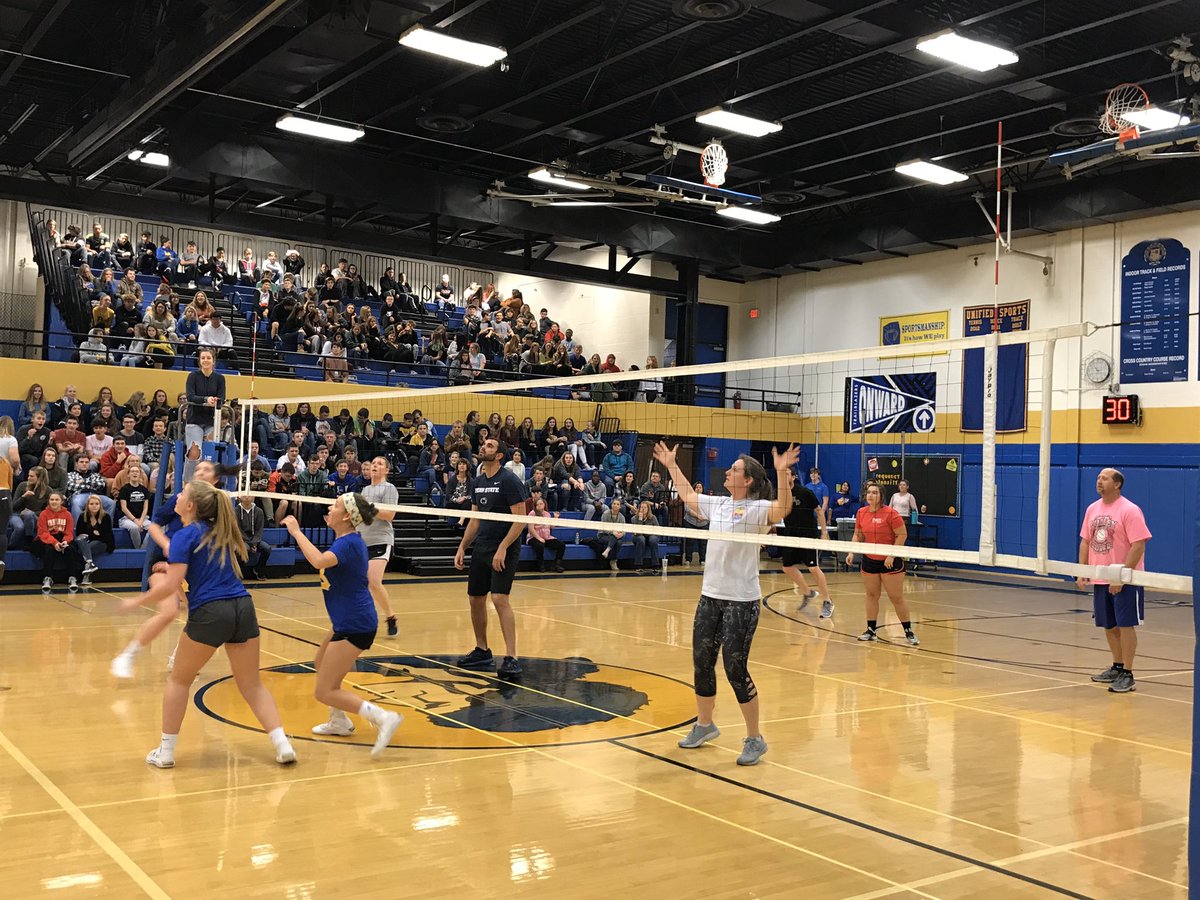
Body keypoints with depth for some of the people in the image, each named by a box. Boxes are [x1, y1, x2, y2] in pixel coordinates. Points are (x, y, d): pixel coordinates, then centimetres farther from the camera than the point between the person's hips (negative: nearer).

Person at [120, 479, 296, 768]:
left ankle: (165, 751, 21)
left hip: (209, 613, -5)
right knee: (252, 684, 13)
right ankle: (282, 744, 2)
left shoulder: (185, 535, -4)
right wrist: (174, 567, 33)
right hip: (243, 608, 5)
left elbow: (171, 586, -11)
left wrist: (136, 601, 3)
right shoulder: (220, 532, 17)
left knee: (179, 679, 16)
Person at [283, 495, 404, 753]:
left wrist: (296, 531, -30)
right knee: (321, 662, 32)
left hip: (354, 626, -11)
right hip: (349, 622, 11)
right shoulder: (351, 539, 9)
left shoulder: (348, 543, -21)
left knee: (325, 692, -8)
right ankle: (339, 722, 42)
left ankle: (383, 718, -17)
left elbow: (319, 561, -41)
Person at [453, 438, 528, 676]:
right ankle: (482, 651, 26)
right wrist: (462, 547, 12)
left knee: (499, 598, -17)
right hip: (481, 548, 8)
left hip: (504, 550, -8)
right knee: (475, 599, 10)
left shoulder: (509, 481, -11)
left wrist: (502, 548, -21)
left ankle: (511, 658, -15)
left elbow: (520, 519, -15)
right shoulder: (477, 483, 12)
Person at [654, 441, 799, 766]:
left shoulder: (757, 508, -11)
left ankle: (755, 739, 10)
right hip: (710, 596, 7)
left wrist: (781, 472, -43)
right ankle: (704, 725, 34)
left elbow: (783, 508, -32)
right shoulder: (717, 504, 9)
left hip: (741, 601, -7)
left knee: (735, 669, -5)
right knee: (701, 663, 14)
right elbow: (688, 496, 27)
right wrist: (671, 465, 30)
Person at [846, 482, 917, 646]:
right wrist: (852, 552, -1)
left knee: (897, 597, -1)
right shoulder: (861, 513, 2)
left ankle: (908, 632, 10)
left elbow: (902, 535, -14)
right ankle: (871, 631, 16)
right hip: (869, 560, 5)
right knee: (871, 595, 9)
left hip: (890, 562, -5)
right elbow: (858, 535, 12)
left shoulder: (890, 513, -15)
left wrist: (891, 556, -18)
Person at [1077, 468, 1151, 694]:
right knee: (1109, 626, 14)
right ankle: (1117, 667, 29)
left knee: (1126, 625, -3)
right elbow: (1085, 541, 14)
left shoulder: (1129, 510, -13)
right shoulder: (1092, 509, 9)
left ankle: (1127, 675, 3)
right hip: (1099, 579, 7)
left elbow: (1138, 545, -17)